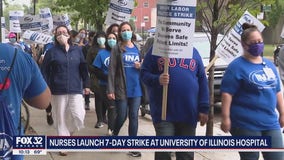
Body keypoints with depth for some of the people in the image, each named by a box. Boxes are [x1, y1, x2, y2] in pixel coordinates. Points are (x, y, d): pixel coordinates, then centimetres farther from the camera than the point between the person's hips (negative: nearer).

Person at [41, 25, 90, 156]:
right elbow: (44, 71, -1)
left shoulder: (77, 50, 7)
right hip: (58, 91, -1)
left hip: (76, 89, 1)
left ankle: (69, 132, 21)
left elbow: (84, 68, 10)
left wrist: (86, 85, 6)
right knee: (61, 118, 5)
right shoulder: (52, 52, 0)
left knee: (79, 116, -9)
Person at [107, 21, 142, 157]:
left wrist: (141, 67, -5)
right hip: (121, 89, -3)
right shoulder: (117, 49, -2)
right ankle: (114, 135, 33)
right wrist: (110, 90, -13)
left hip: (136, 89, 3)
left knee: (134, 117, 5)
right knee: (122, 116, 2)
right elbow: (112, 70, -7)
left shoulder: (137, 48, 10)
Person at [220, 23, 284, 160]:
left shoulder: (269, 65, 12)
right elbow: (227, 93, -15)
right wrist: (226, 118, -20)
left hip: (270, 123, 6)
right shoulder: (237, 66, -9)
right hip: (246, 124, -6)